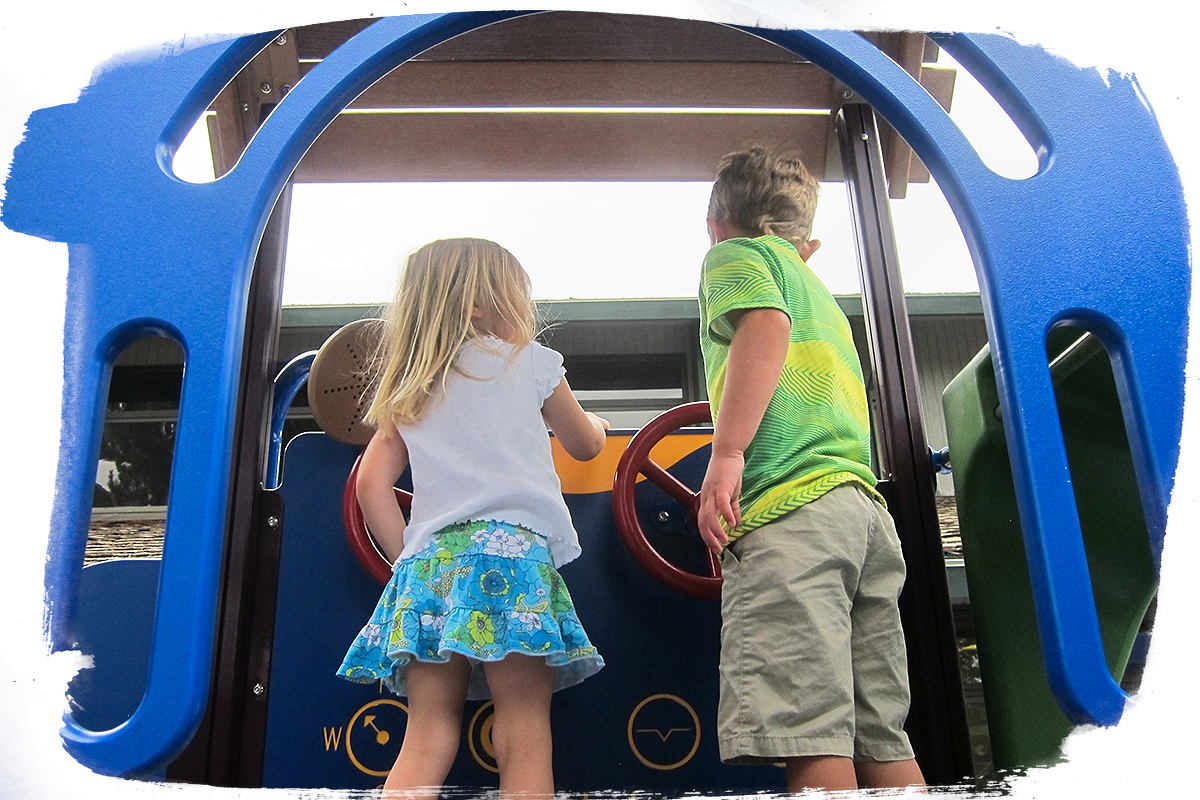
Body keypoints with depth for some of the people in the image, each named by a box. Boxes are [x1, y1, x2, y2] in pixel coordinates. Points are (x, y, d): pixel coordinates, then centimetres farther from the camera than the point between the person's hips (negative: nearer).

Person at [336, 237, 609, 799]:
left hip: (426, 561, 5)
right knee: (525, 737, -5)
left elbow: (371, 483, 17)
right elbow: (585, 446, 23)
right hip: (508, 544, -5)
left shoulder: (408, 390, 22)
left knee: (427, 741, 4)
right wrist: (597, 425, 45)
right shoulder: (529, 360, 11)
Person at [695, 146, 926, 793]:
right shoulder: (815, 287, 34)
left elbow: (765, 326, -11)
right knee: (882, 741, 6)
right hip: (864, 508, 9)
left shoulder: (738, 254, 11)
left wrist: (725, 454, -17)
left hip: (791, 505, -9)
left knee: (810, 737, -13)